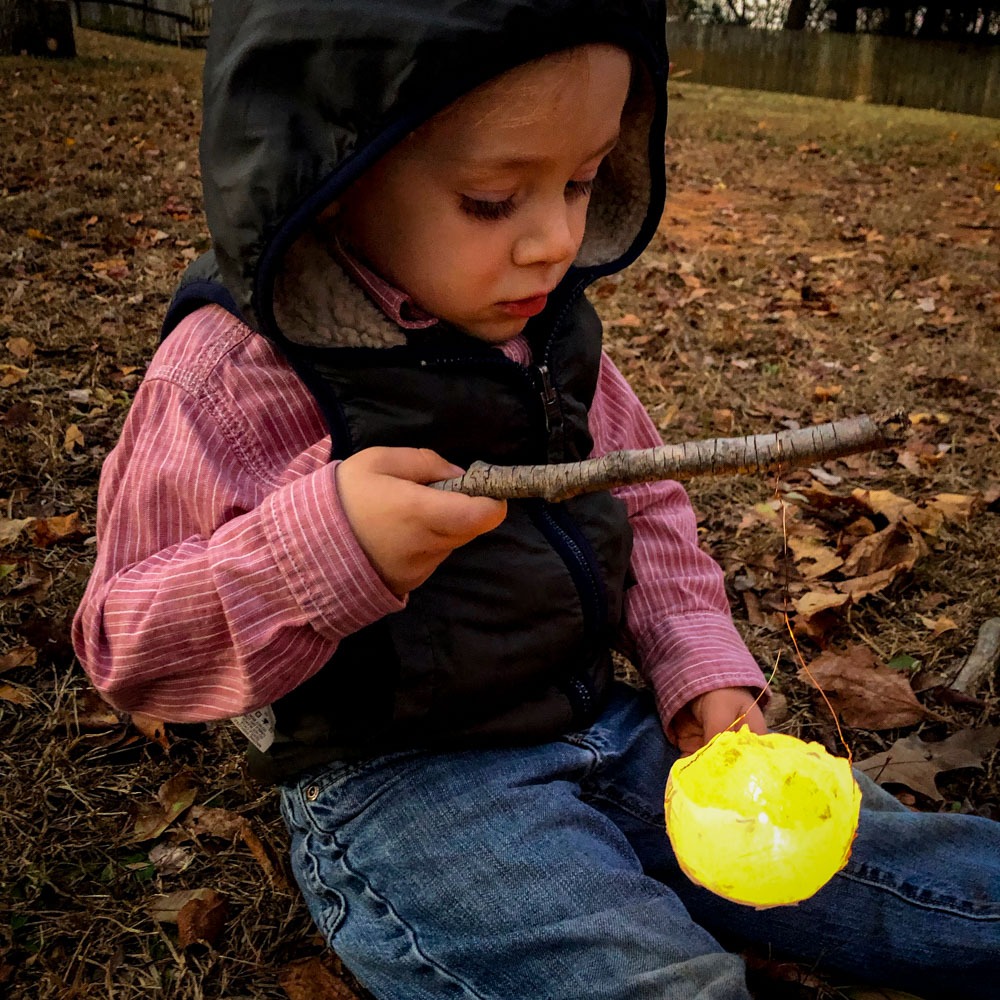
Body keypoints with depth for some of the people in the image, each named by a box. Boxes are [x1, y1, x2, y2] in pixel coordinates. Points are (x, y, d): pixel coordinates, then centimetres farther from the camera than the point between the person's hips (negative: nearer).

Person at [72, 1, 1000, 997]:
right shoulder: (232, 371, -17)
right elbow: (129, 645, -14)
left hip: (602, 725, 6)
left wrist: (700, 669, 0)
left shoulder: (547, 326, 3)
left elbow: (643, 509, 15)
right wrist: (323, 545, -32)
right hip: (400, 783, -5)